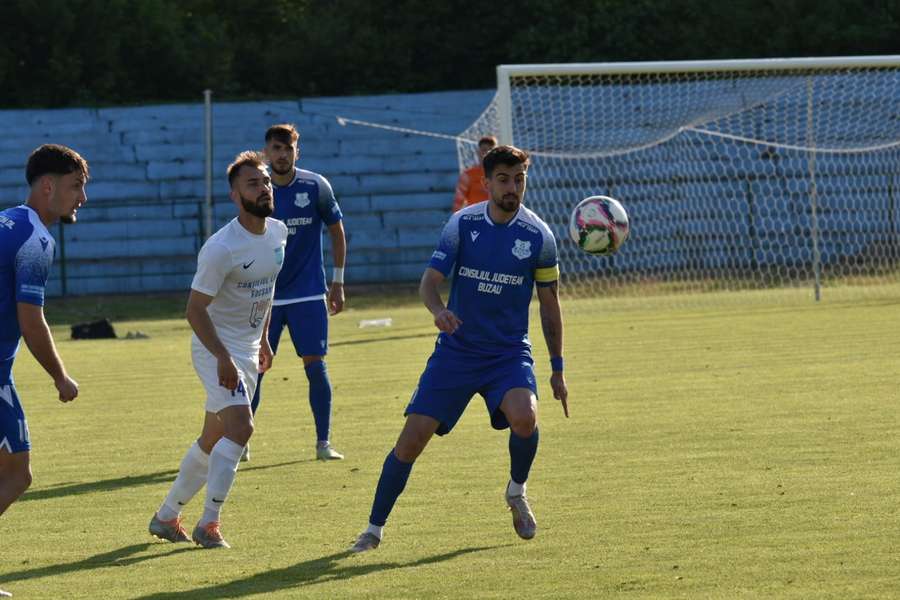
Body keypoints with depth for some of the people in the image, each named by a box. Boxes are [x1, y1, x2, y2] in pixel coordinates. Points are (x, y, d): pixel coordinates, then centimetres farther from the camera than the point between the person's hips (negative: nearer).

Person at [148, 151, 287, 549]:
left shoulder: (278, 233, 3)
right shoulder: (220, 248, -22)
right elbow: (195, 309, -20)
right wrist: (223, 358, -26)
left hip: (247, 350, 8)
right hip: (215, 348, -8)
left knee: (213, 440, 14)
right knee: (240, 427, -22)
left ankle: (166, 516, 27)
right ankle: (208, 525, -16)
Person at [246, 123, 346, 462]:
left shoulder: (316, 187, -4)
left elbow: (337, 232, 6)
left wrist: (338, 282, 4)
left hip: (308, 294, -1)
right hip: (265, 296, 1)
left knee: (315, 364, -5)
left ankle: (323, 442, 3)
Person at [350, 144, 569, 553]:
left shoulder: (538, 236, -4)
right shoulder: (462, 224, -5)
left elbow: (549, 303, 6)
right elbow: (430, 280, -7)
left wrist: (557, 369, 7)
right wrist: (438, 311, -31)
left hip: (509, 351, -1)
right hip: (456, 350, 1)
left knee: (524, 418, -29)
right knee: (412, 438, -6)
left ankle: (517, 492, 3)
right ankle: (374, 529, 10)